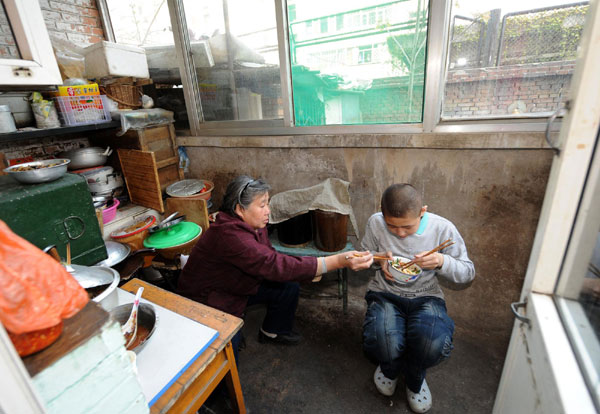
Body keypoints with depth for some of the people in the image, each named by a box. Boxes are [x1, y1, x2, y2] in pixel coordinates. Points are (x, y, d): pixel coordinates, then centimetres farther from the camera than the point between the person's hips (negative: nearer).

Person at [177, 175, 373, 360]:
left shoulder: (253, 224, -9)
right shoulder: (229, 235, -37)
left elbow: (271, 259, 1)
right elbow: (275, 265, -44)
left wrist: (308, 272, -18)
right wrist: (338, 261, -48)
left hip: (239, 287, 7)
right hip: (206, 302, -7)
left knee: (289, 287, -1)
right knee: (229, 340, -26)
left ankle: (273, 331, 26)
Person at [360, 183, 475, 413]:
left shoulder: (443, 228, -12)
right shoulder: (375, 223, -10)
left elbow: (468, 272, -3)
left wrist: (442, 262, -25)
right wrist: (379, 259, -16)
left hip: (426, 297, 1)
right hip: (385, 293, 0)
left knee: (434, 343, -32)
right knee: (384, 344, -30)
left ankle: (414, 378, 11)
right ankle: (390, 368, 16)